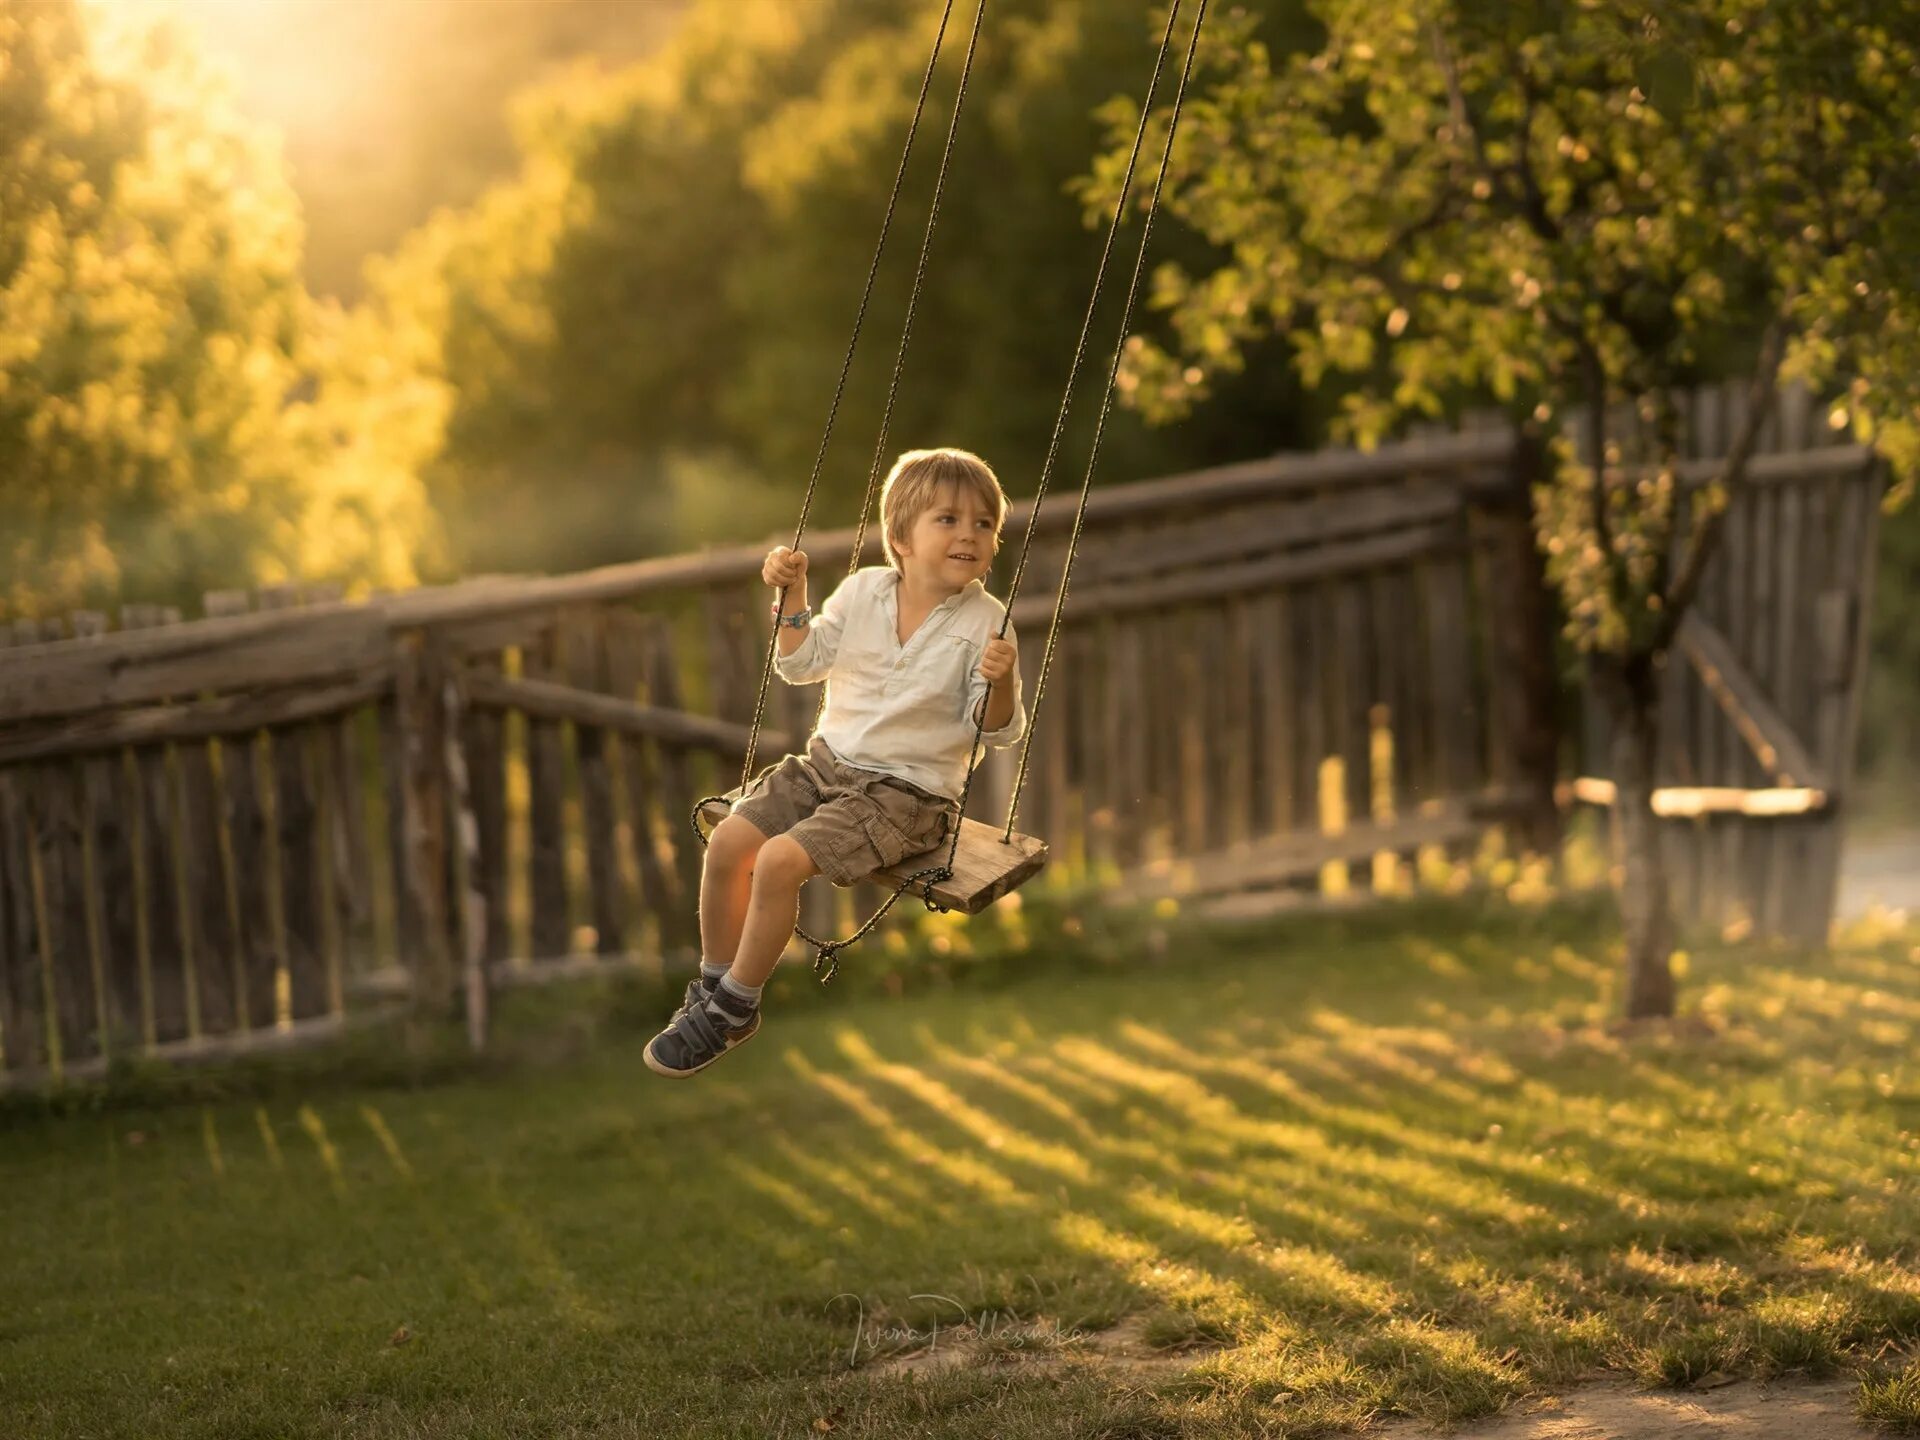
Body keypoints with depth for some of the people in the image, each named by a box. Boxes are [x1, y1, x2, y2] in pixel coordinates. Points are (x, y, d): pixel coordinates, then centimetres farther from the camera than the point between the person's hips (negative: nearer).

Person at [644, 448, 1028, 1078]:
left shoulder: (984, 623, -10)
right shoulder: (863, 590, 3)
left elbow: (998, 731, -9)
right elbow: (804, 664, 15)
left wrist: (1000, 681, -29)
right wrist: (792, 596, 1)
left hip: (906, 793, -5)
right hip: (828, 762, 5)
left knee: (780, 861, -22)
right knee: (727, 841, -11)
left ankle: (732, 1011, -4)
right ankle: (713, 987, 9)